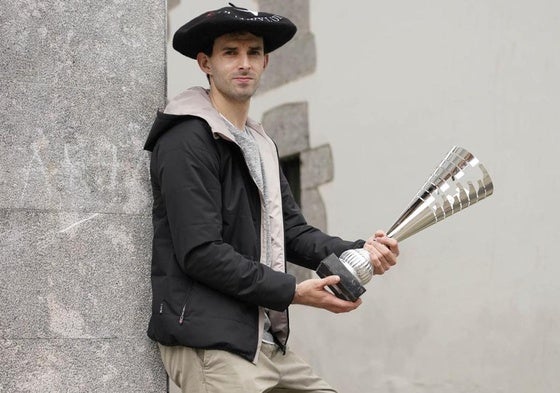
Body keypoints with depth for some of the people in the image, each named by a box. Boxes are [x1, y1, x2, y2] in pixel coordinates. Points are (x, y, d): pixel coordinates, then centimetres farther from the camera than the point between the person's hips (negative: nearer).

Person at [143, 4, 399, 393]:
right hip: (208, 343, -9)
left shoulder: (261, 145, 19)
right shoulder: (188, 141, -11)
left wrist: (358, 253, -4)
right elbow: (200, 253, -18)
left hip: (265, 342, 9)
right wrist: (292, 291, -14)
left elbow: (292, 231, 14)